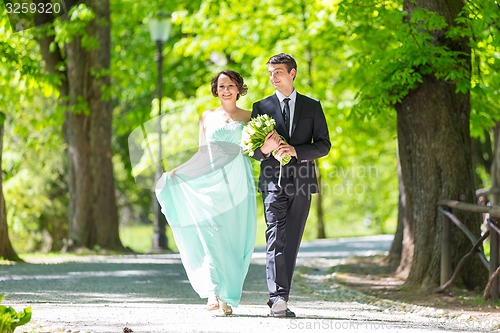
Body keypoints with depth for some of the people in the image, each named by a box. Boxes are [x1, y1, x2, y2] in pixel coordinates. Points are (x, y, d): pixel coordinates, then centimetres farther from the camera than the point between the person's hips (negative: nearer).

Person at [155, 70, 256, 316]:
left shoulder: (250, 118, 12)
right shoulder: (207, 117, 15)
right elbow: (202, 153, 16)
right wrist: (177, 171, 5)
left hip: (237, 184, 0)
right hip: (210, 182, 0)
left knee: (234, 239, -4)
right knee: (210, 232, -15)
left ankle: (228, 297, 3)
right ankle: (213, 293, -21)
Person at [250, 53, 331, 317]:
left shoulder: (312, 107, 10)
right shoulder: (261, 107, 11)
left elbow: (324, 144, 4)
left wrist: (296, 151, -12)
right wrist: (264, 149, -15)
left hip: (302, 182, 1)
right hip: (273, 182, -1)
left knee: (292, 242, 4)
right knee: (276, 239, -14)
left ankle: (281, 298, 10)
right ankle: (278, 298, -23)